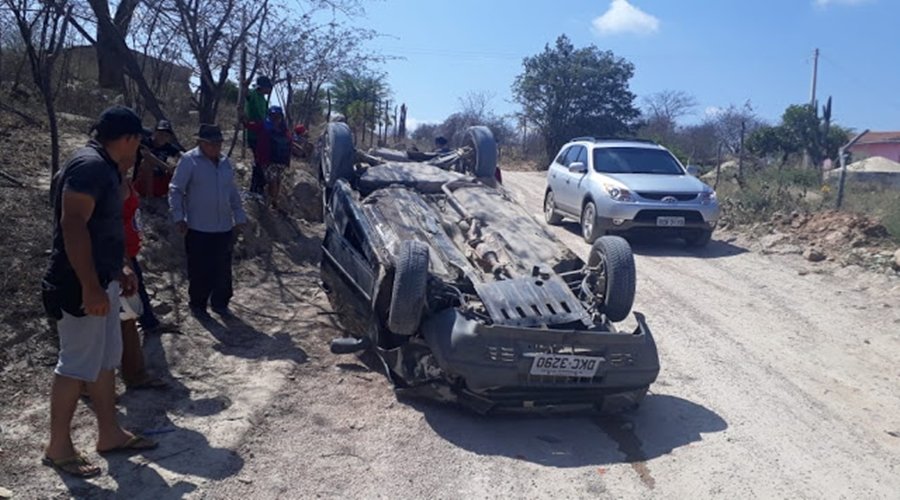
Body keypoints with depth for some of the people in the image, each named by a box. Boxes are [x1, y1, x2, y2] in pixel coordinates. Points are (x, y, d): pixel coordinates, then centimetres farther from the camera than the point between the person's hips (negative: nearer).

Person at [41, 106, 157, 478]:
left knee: (106, 360, 15)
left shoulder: (102, 167, 14)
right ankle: (58, 447, 13)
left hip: (100, 281, 10)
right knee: (77, 364, -1)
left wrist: (118, 269, 26)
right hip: (79, 287, -10)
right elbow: (73, 225, -26)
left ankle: (109, 434, 26)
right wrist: (90, 287, -27)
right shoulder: (90, 165, -18)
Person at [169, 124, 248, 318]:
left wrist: (239, 216, 15)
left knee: (223, 269, 11)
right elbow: (175, 190, -8)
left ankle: (220, 303, 27)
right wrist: (178, 217, -12)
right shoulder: (189, 161, -9)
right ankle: (198, 305, 20)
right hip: (198, 228, -5)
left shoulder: (225, 162, 9)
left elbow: (233, 192, 17)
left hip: (224, 227, 6)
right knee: (200, 270, 3)